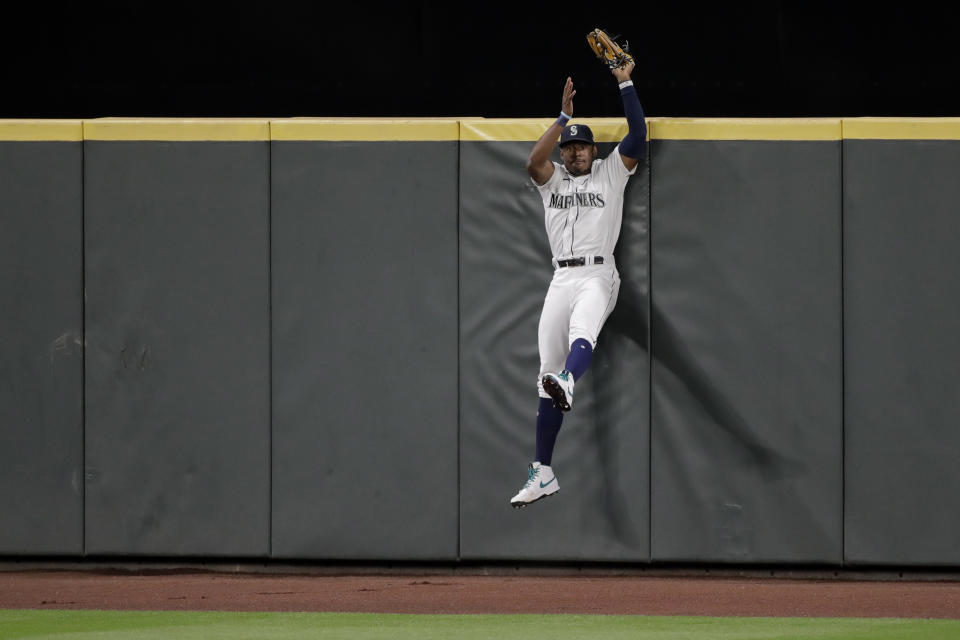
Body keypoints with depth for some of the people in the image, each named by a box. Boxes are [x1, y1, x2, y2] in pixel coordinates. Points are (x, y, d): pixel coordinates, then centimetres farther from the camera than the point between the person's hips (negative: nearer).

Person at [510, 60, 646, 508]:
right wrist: (564, 116, -8)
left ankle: (566, 384, -70)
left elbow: (638, 139, -2)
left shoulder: (610, 173, 11)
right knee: (548, 373, 0)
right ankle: (542, 474, 1)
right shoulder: (551, 179, 18)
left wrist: (625, 84, -5)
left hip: (598, 274, -4)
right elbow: (533, 161, -4)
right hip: (561, 279, 4)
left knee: (582, 332, -37)